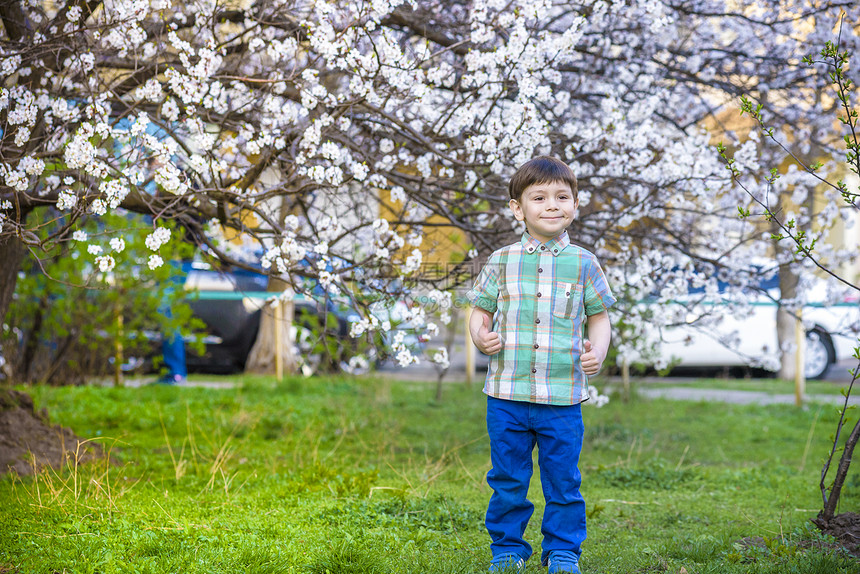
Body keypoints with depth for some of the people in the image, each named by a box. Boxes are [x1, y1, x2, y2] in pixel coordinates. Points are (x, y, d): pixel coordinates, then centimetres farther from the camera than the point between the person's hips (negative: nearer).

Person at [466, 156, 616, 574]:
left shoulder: (582, 263, 2)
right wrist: (481, 336, -10)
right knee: (507, 481, 10)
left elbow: (598, 316, 10)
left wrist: (597, 352, -9)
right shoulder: (502, 261, 4)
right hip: (507, 393, 1)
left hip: (563, 397, -1)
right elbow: (480, 311, 11)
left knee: (563, 481, 6)